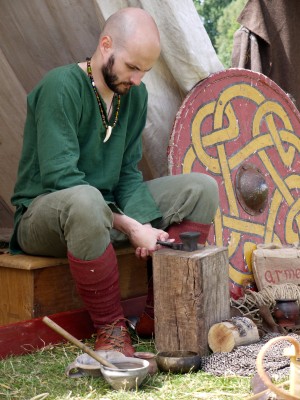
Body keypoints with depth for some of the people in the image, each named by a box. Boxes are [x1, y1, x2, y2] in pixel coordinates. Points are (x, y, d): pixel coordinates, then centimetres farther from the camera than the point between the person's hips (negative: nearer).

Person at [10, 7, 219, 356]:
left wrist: (146, 224, -15)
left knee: (201, 188, -6)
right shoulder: (61, 87, -19)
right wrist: (128, 226, -27)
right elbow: (60, 177, -26)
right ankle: (110, 328, -23)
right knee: (85, 201, -43)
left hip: (107, 209, 7)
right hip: (42, 213, -7)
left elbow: (128, 172, 4)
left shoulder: (135, 94, 5)